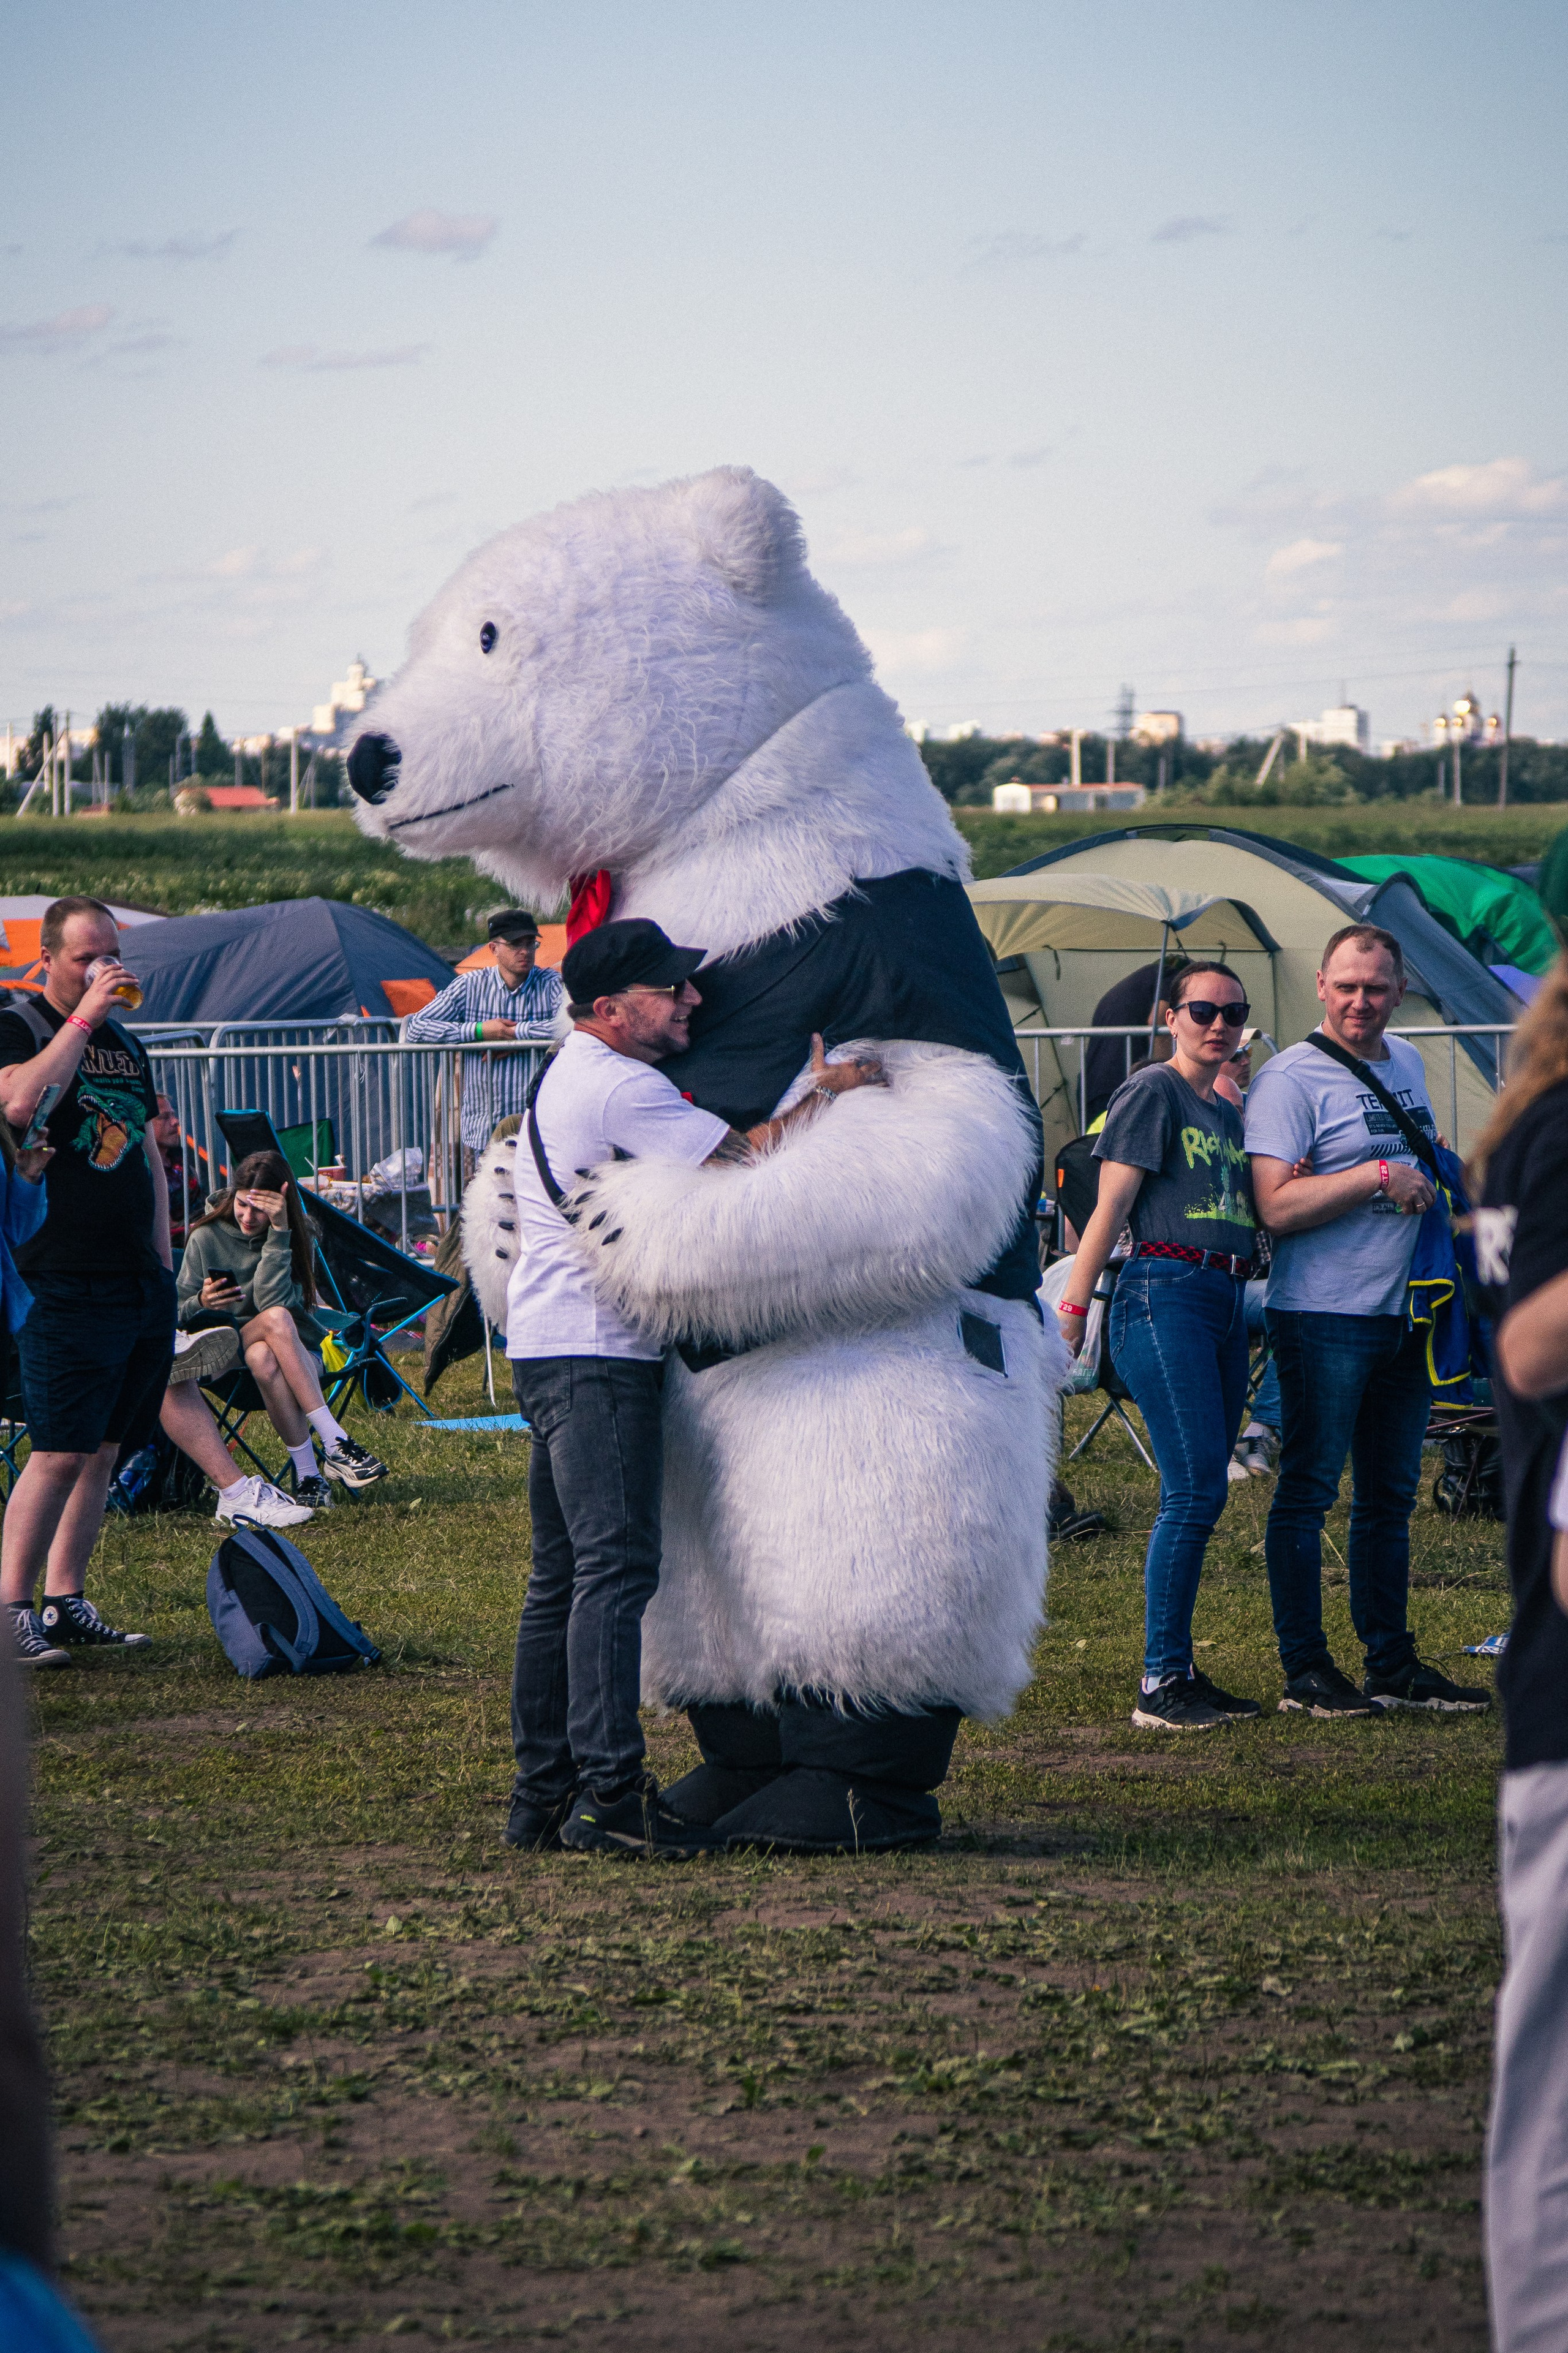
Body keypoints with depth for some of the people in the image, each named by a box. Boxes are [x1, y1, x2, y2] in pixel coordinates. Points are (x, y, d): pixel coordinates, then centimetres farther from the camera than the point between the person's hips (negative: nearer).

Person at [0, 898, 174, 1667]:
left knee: (103, 1451, 7)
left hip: (141, 1284, 7)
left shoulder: (126, 1042, 18)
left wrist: (161, 1257, 18)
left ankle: (66, 1602, 13)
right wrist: (84, 1018, -19)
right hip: (64, 1281, -7)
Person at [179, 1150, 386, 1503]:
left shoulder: (297, 1241, -1)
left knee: (264, 1358, -39)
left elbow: (273, 1299, -20)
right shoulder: (205, 1238, 0)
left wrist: (279, 1233, -24)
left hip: (300, 1358, 0)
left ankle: (307, 1475, -40)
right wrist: (201, 1303, -20)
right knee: (276, 1319, -36)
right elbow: (178, 1317, 2)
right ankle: (335, 1443, -42)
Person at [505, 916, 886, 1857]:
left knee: (566, 1575, 12)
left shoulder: (575, 1075, 19)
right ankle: (610, 1795, -18)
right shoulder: (621, 1089, -14)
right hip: (596, 1355, -11)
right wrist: (828, 1092, -4)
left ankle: (544, 1794, 15)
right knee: (617, 1567, -13)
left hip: (552, 1348, 11)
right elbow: (748, 1158, -17)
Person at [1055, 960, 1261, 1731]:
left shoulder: (1229, 1114, 21)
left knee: (1197, 1496, 7)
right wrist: (1072, 1306, -12)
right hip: (1164, 1295, -8)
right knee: (1195, 1489, -14)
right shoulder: (1151, 1091, -2)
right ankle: (1161, 1685, -13)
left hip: (1225, 1300, 8)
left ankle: (1180, 1675, 11)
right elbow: (1111, 1204, -7)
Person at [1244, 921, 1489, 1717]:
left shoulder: (1407, 1063, 15)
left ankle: (1392, 1664, 20)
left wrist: (1437, 1174, 10)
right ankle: (1304, 1668, 2)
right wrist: (1379, 1177, -19)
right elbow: (1277, 1206, -18)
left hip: (1405, 1315, 8)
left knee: (1391, 1495, 13)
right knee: (1309, 1492, -3)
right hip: (1324, 1317, -8)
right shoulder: (1290, 1078, -10)